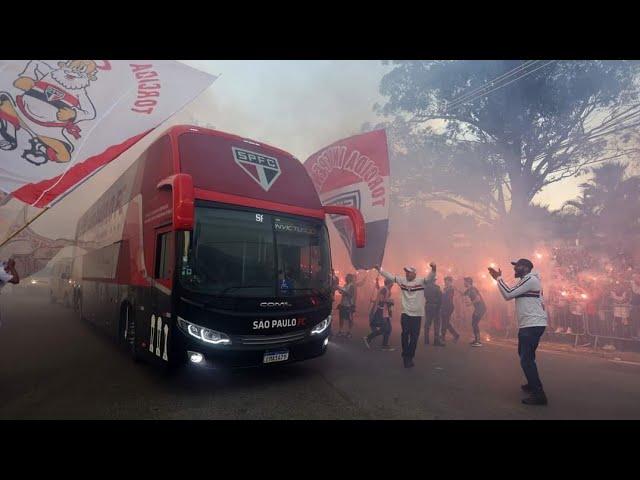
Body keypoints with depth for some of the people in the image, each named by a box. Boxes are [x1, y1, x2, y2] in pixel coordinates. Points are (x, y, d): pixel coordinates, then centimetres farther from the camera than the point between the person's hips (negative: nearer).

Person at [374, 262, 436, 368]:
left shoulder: (420, 280, -8)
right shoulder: (402, 280, 4)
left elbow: (430, 278, -24)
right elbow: (390, 276, 6)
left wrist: (433, 269, -44)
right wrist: (379, 269, -1)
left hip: (417, 314, -2)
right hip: (405, 313, 2)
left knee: (414, 337, 5)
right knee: (405, 334, -5)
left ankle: (409, 357, 20)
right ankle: (405, 356, 11)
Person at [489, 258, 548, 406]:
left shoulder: (530, 279, -14)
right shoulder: (527, 281, 19)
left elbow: (508, 294, -19)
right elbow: (511, 294, 19)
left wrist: (498, 278, -8)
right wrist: (499, 278, 13)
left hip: (533, 325, -11)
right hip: (529, 325, 11)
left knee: (526, 359, -14)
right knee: (525, 356, 22)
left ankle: (539, 395, -12)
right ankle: (532, 384, 36)